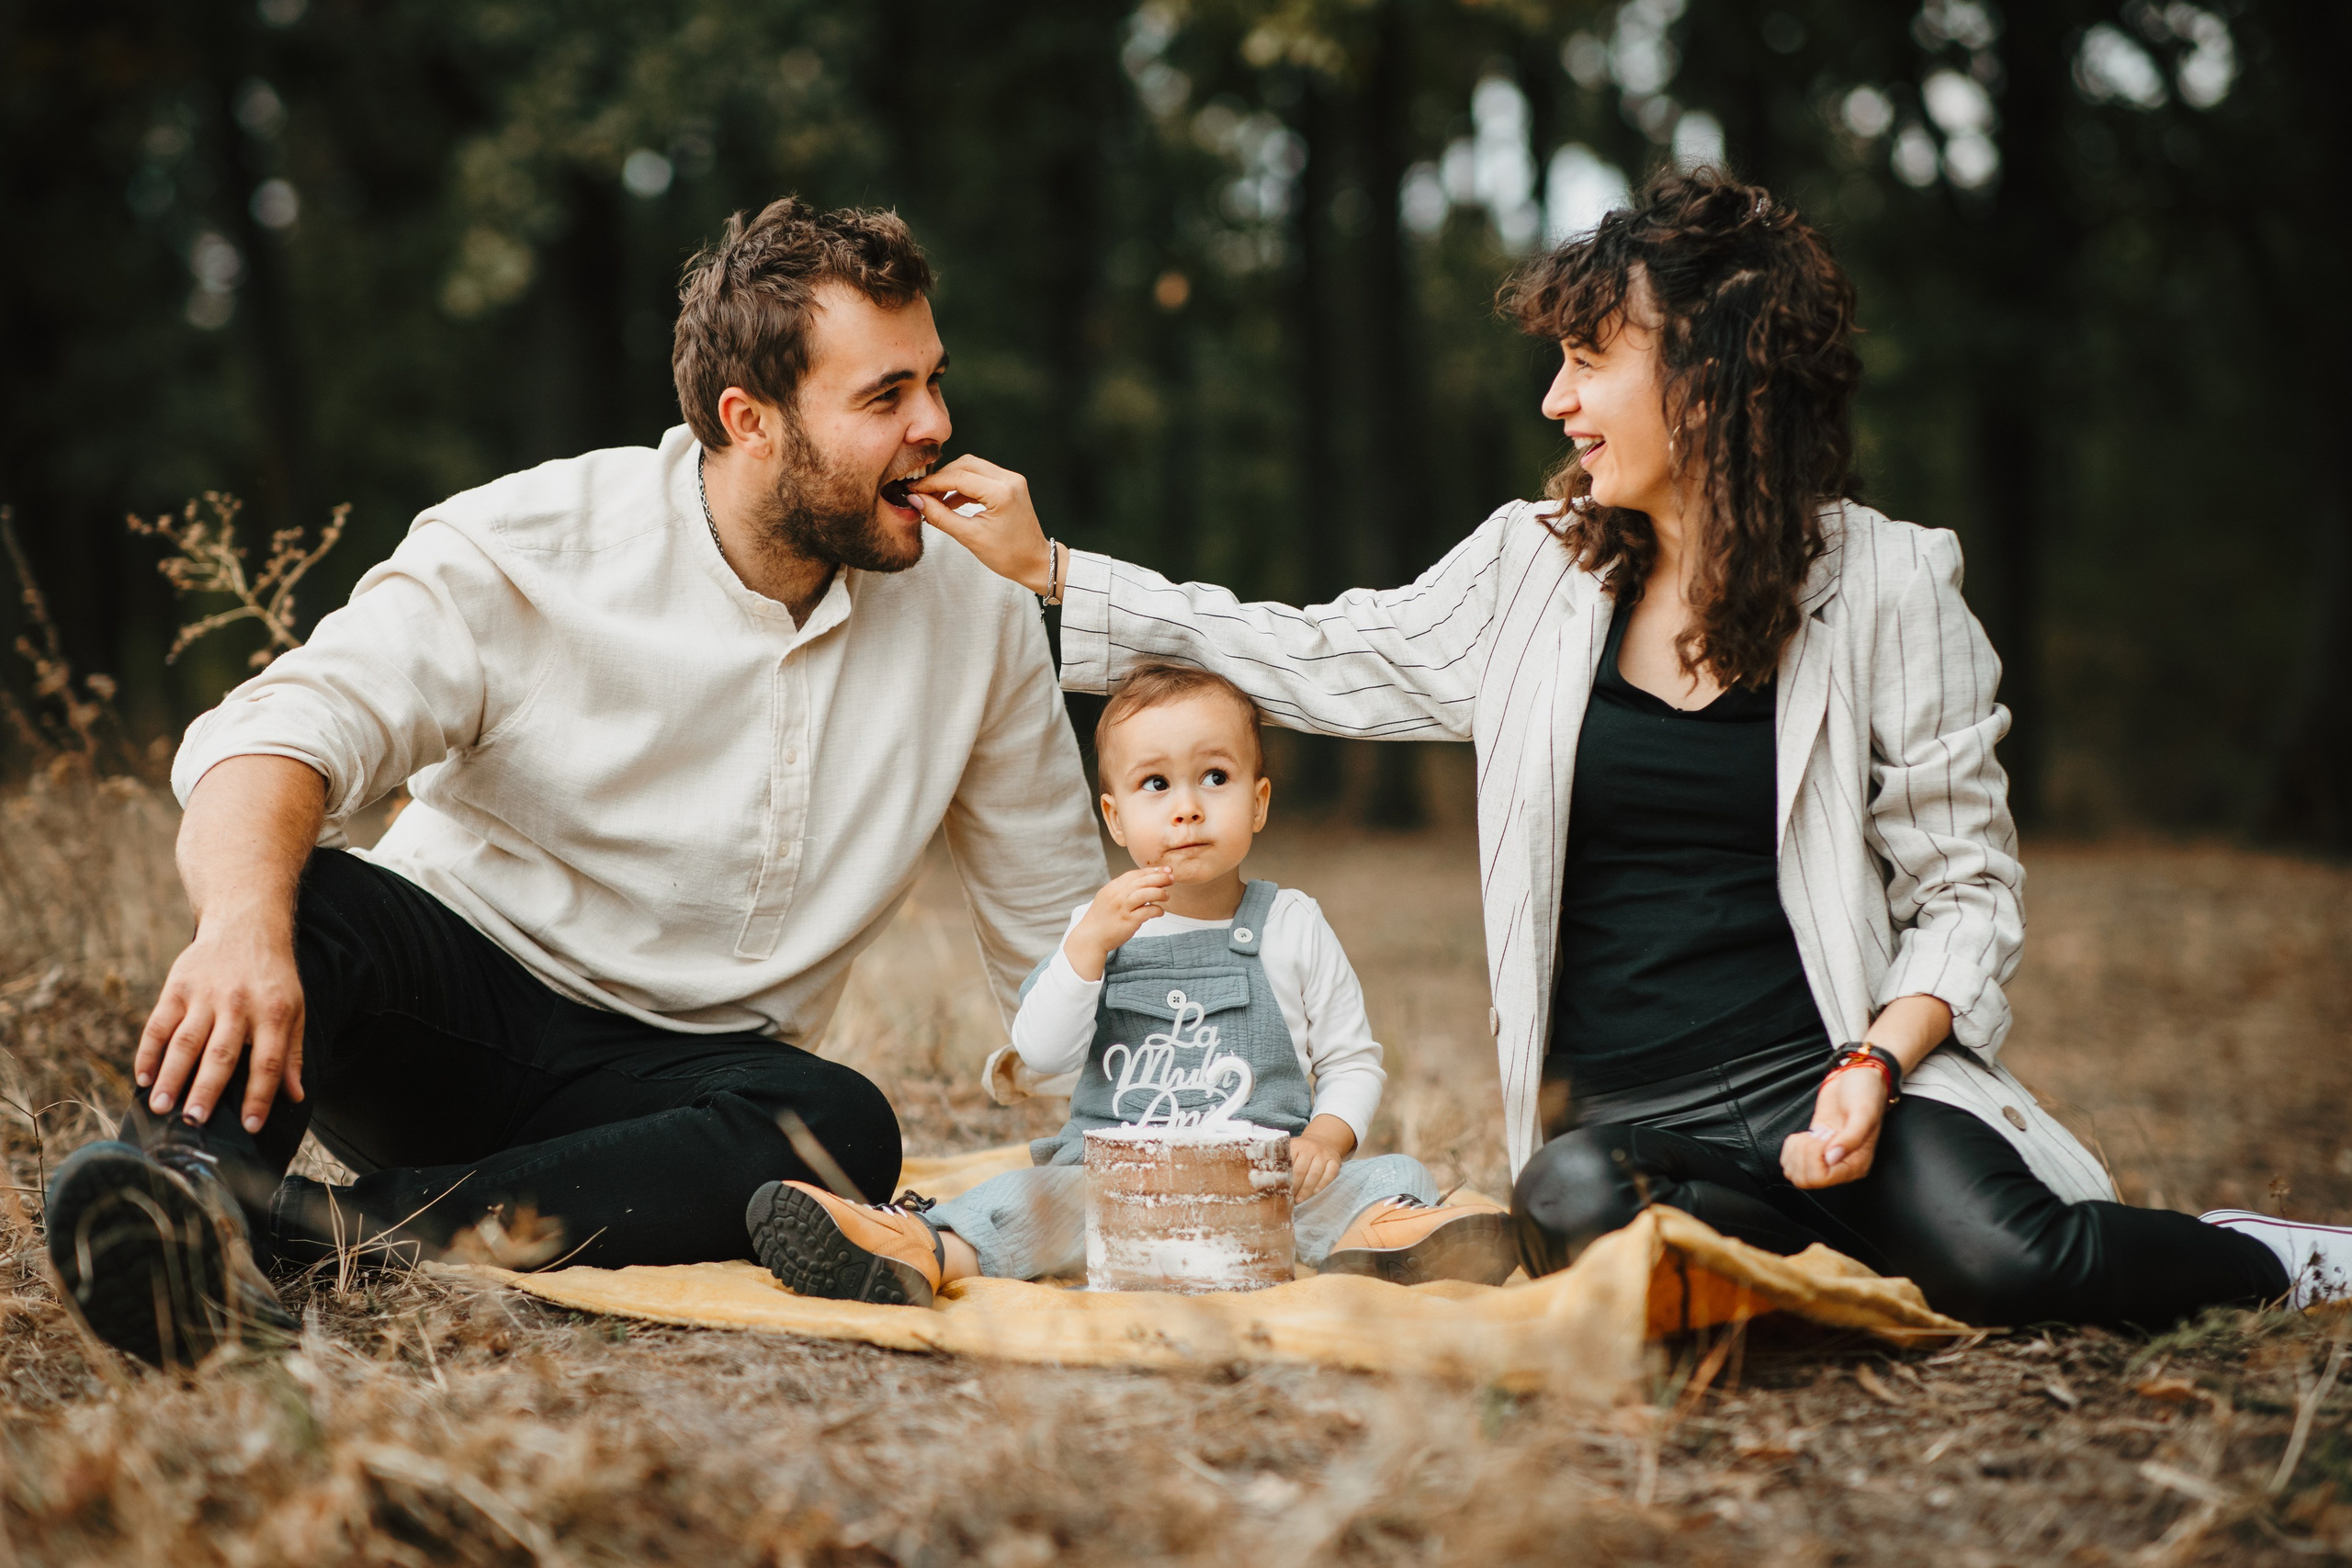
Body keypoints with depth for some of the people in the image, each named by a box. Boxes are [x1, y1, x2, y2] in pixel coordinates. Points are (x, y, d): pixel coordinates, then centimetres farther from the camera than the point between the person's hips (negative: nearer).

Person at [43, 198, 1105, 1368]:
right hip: (450, 1000, -2)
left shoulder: (978, 620, 0)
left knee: (840, 1130, -33)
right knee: (302, 895, -32)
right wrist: (246, 920, -46)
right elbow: (274, 738, -23)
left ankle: (319, 1225, -39)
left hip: (680, 1076, 2)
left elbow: (1059, 928, 9)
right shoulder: (526, 548, -10)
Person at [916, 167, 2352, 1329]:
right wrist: (1045, 564, 14)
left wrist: (1881, 1056, -17)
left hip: (1819, 1069, -2)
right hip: (1616, 1107, 2)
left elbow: (1968, 886, 1)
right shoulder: (1536, 570, 8)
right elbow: (1311, 660, 16)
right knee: (1577, 1211, -35)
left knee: (2001, 1257, -32)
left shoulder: (1886, 583, -1)